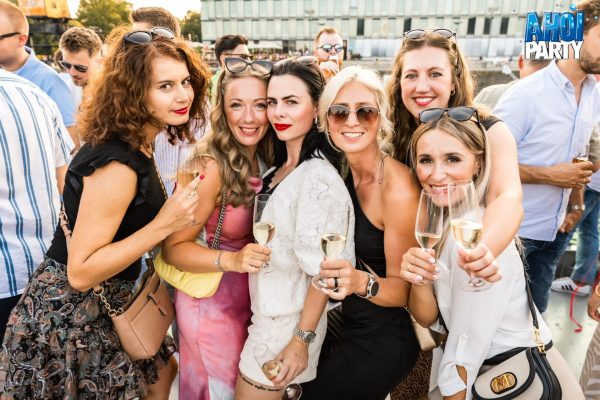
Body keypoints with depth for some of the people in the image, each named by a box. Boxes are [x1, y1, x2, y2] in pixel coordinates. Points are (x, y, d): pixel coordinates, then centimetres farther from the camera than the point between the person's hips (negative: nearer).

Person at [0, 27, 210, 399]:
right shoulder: (117, 164, -28)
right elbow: (81, 272, -27)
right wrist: (164, 224, -30)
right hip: (71, 313, -8)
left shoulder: (132, 143, 1)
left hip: (101, 304, 9)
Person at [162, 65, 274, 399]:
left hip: (250, 296, 6)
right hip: (211, 304, -6)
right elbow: (174, 247, -21)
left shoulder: (265, 159, -4)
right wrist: (232, 260, -36)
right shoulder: (210, 166, -24)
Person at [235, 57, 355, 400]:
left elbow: (323, 271, -22)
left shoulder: (319, 177, -23)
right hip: (268, 311, 8)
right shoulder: (279, 169, 3)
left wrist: (302, 340, -18)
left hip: (288, 323, -8)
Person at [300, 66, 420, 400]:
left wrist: (361, 282, -36)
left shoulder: (398, 188, -24)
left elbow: (403, 289, -17)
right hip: (349, 327, 7)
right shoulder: (344, 172, -3)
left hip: (382, 344, -7)